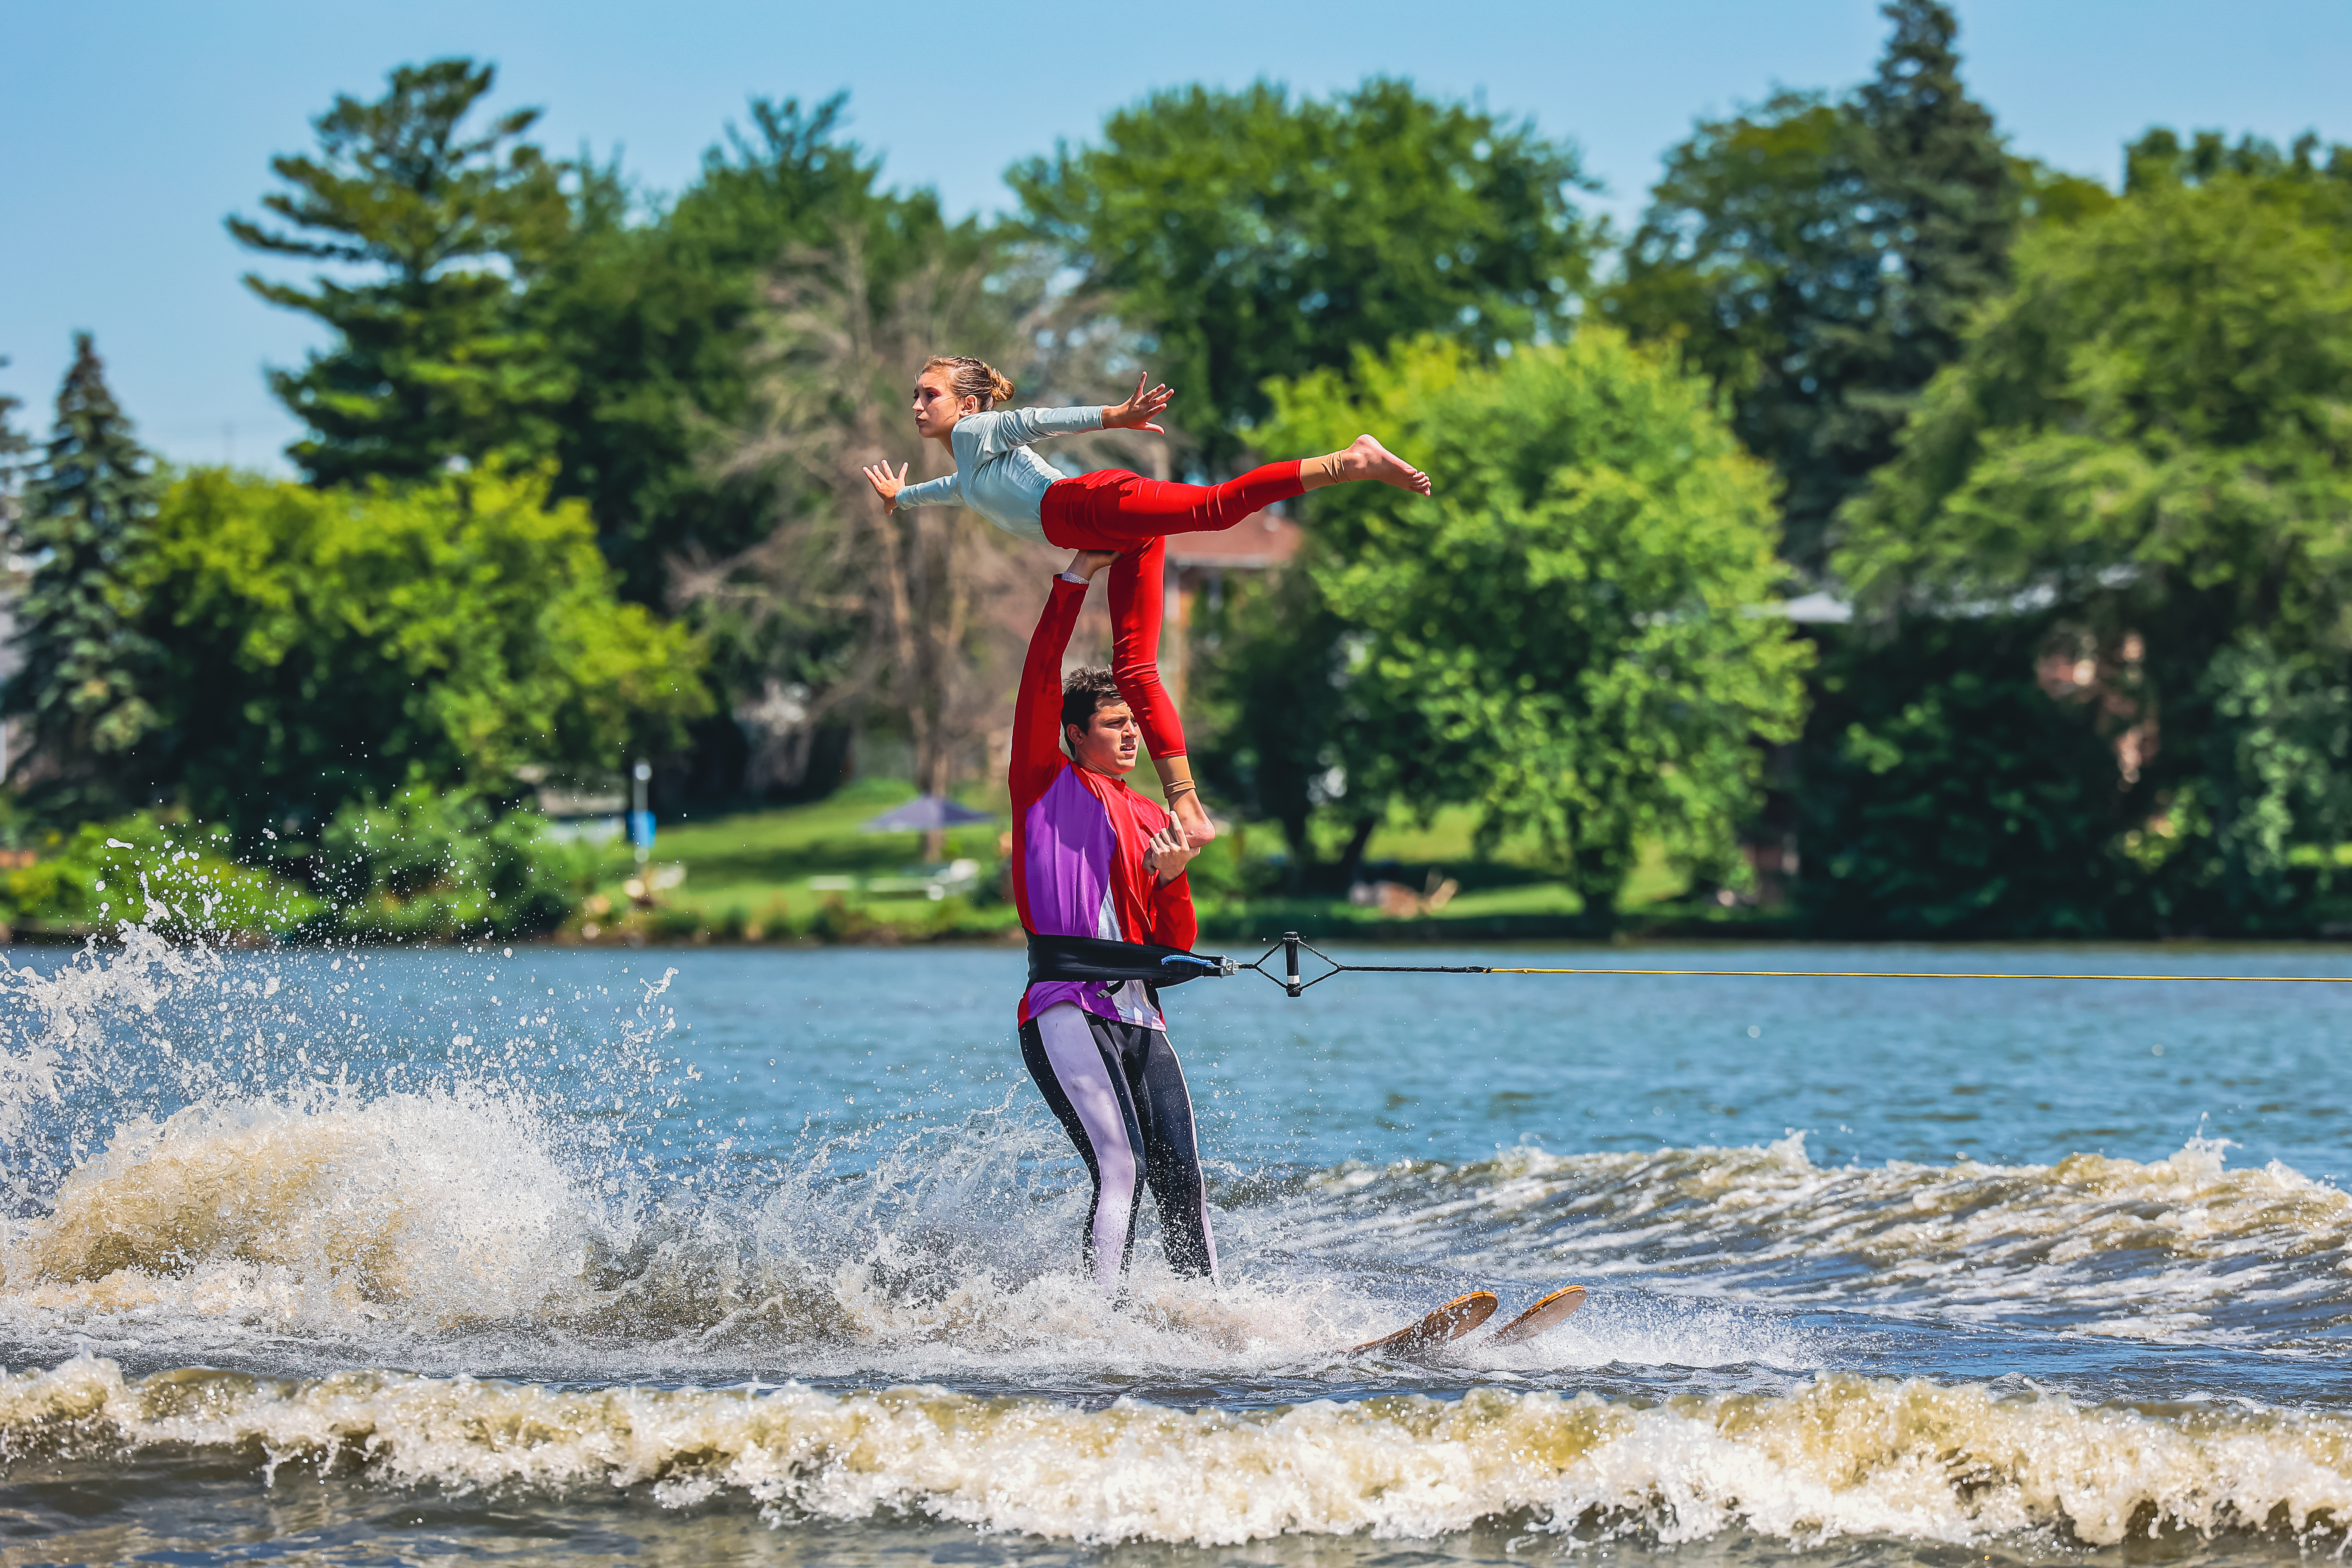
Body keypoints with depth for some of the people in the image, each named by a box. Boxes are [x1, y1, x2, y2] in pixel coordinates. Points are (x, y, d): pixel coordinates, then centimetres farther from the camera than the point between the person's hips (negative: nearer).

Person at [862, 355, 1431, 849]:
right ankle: (1186, 806, -10)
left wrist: (1112, 417, -18)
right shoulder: (969, 471, 37)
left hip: (1099, 501, -8)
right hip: (1121, 542, 8)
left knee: (1216, 506, -33)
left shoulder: (977, 429, 11)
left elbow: (1034, 421, -4)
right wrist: (902, 496, 76)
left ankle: (1351, 461, -42)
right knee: (1133, 669, -2)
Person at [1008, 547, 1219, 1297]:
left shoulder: (1152, 820, 23)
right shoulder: (1046, 783, 10)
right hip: (1067, 1011, -6)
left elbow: (1176, 946, 18)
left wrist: (1172, 877, -1)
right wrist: (1075, 580, -5)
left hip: (1139, 1019, 6)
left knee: (1182, 1182, -5)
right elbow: (1039, 679, -3)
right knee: (1122, 1168, -22)